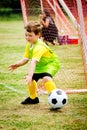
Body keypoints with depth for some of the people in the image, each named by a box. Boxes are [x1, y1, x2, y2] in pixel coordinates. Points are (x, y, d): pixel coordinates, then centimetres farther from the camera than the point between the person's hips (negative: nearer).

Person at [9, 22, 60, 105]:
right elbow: (25, 59, -4)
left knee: (46, 78, -35)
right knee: (30, 79, 10)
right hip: (40, 65, 10)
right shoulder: (29, 45, -6)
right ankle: (33, 98, 35)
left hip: (52, 63, -10)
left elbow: (33, 62, -46)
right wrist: (17, 64, -24)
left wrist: (30, 75, -55)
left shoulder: (39, 47, -35)